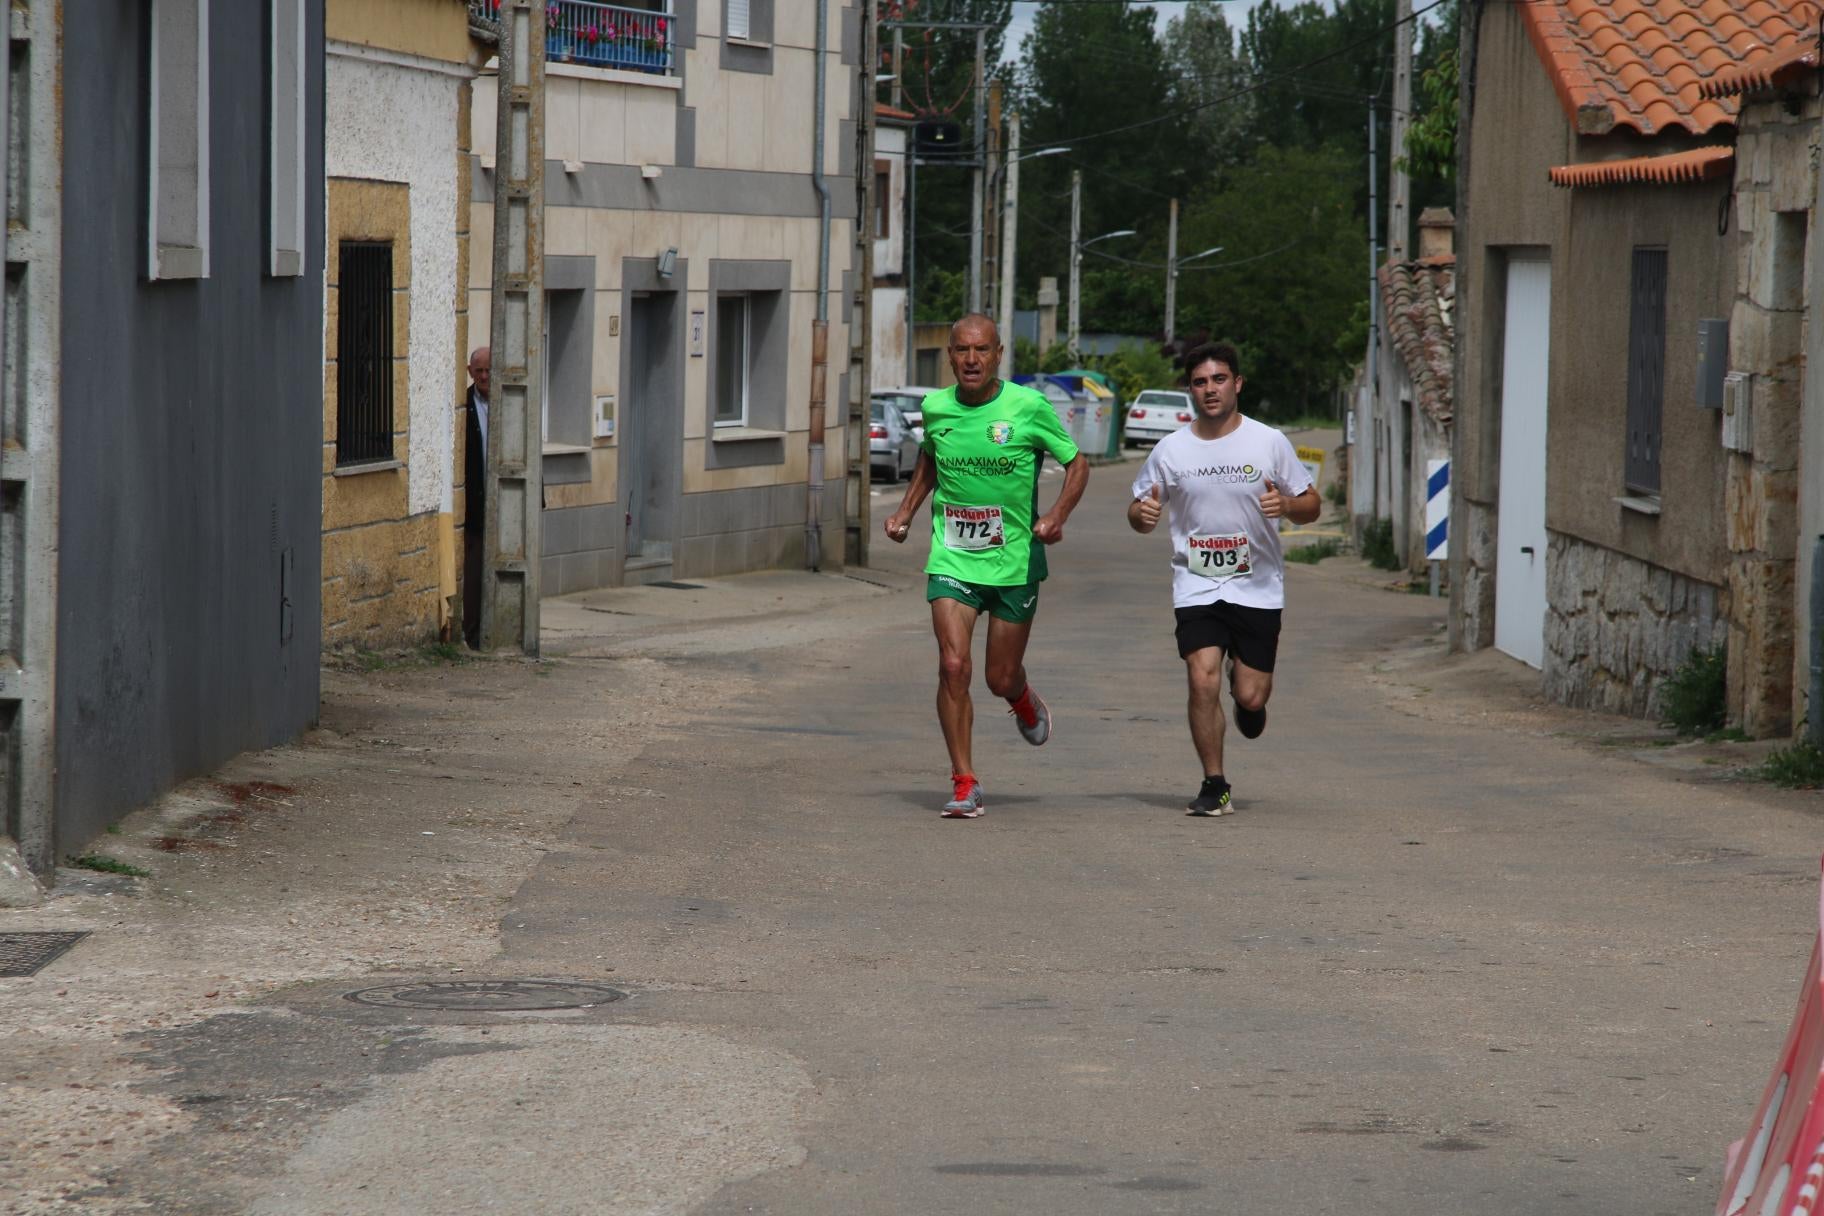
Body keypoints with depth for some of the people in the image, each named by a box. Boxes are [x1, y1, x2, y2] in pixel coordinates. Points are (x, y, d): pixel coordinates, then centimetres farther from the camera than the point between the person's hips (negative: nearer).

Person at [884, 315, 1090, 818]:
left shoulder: (1029, 407, -9)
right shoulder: (936, 408, 0)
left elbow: (1077, 463, 1)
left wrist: (1057, 516, -14)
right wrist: (906, 512, 10)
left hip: (1015, 560, -1)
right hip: (952, 559, 1)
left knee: (1001, 677, 6)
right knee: (953, 666, -15)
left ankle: (1024, 701, 46)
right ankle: (964, 782, -4)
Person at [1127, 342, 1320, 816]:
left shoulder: (1269, 442, -1)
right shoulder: (1170, 450, 2)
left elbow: (1312, 505, 5)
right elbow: (1139, 511, 11)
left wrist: (1287, 505, -18)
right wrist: (1142, 514, -14)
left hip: (1257, 587, 0)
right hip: (1196, 586, 0)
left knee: (1250, 696, -3)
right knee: (1203, 679, -16)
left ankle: (1247, 697, 37)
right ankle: (1214, 786, -2)